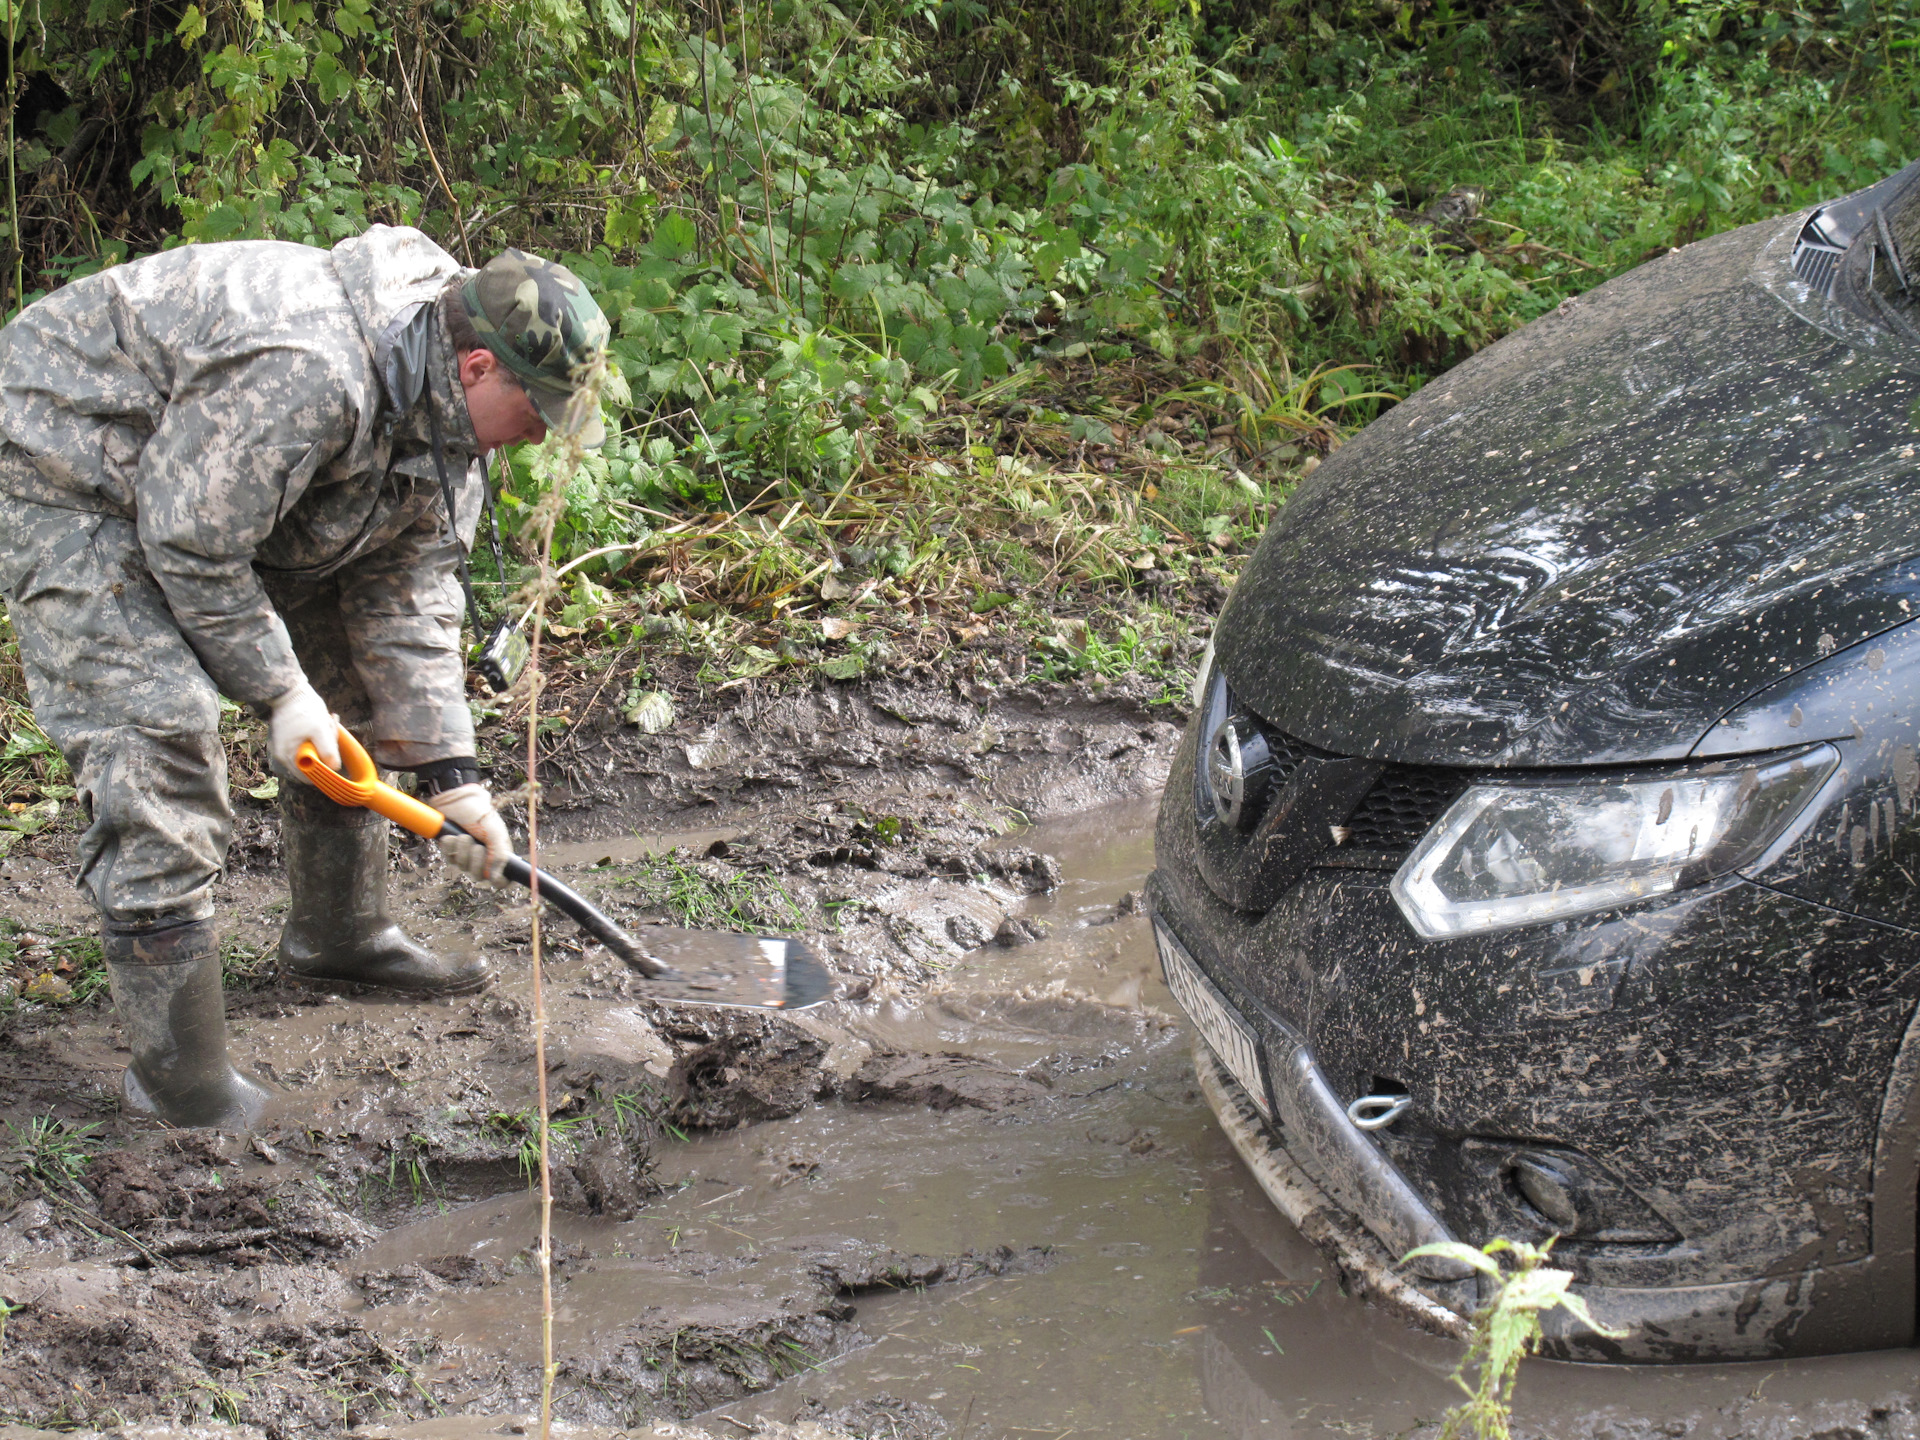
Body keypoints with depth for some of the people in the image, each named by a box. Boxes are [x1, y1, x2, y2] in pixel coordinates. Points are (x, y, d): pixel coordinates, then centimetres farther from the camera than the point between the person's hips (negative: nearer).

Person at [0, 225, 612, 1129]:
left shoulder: (446, 412, -6)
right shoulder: (303, 374, -38)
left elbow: (406, 594, -1)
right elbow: (190, 547, -30)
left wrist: (449, 770, -7)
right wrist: (278, 692, -19)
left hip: (217, 495, 10)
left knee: (348, 681, 11)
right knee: (160, 734, -20)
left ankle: (338, 937, 30)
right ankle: (176, 1073, -15)